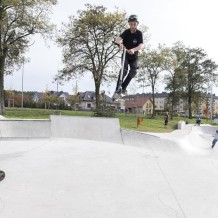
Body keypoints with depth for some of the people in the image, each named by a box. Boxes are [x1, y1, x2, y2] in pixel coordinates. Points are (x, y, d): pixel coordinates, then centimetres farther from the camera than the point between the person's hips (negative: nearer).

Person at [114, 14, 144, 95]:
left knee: (133, 71, -18)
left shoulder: (139, 33, -14)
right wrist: (120, 43, -54)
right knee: (124, 69, -22)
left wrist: (133, 50, -49)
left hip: (134, 56, 1)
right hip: (125, 54, -1)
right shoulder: (126, 32, -12)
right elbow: (118, 38, -29)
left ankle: (123, 87, -3)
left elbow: (141, 45, -29)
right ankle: (118, 88, -18)